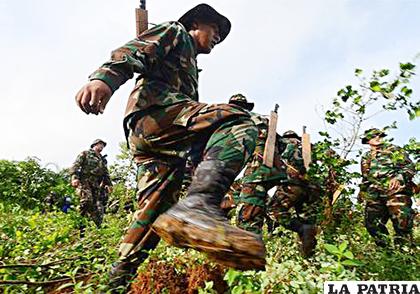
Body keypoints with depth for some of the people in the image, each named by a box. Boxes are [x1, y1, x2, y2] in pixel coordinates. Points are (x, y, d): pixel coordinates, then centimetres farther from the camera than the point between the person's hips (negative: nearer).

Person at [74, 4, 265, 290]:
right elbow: (134, 51, -2)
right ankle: (196, 207, -50)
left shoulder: (190, 65, 43)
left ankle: (120, 279, 15)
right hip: (154, 108, -10)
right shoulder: (175, 32, 18)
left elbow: (187, 105, 38)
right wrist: (105, 77, -24)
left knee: (154, 210, 7)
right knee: (239, 122, -30)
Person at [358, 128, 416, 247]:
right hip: (374, 195, 4)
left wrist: (399, 177, -15)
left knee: (401, 222, -12)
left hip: (395, 191, -4)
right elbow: (365, 177, 31)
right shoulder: (366, 157, 24)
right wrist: (362, 191, 24)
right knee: (372, 223, -2)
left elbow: (409, 166, 2)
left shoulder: (393, 149, 11)